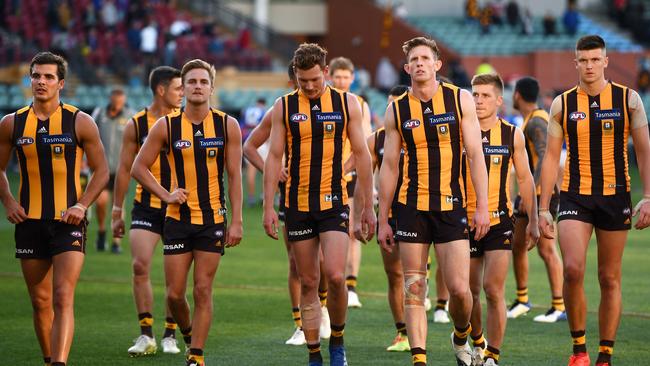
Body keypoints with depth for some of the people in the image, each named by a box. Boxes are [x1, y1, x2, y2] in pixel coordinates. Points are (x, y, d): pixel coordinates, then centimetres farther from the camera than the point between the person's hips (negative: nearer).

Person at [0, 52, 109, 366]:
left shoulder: (80, 123, -3)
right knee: (40, 302, 10)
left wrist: (82, 205, -9)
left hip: (68, 222, -3)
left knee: (63, 298, -16)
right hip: (29, 222, 3)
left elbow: (101, 170, 4)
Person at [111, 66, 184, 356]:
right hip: (146, 206, -1)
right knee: (140, 265, -13)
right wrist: (117, 212, 5)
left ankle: (170, 335, 14)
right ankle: (146, 335, -5)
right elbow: (124, 169, 5)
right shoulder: (136, 125, -1)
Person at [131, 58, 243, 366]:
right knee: (175, 294, 0)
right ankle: (188, 335, 28)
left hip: (213, 221, -1)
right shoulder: (166, 126, -1)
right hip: (177, 220, 1)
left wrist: (236, 221, -4)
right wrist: (166, 195, -6)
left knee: (202, 291, -2)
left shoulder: (227, 125, 0)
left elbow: (234, 176, 1)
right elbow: (139, 167, 6)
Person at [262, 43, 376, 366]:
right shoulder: (284, 107, 3)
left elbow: (361, 155, 6)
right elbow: (274, 157, 4)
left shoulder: (347, 103, 2)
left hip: (334, 203, -1)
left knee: (335, 276, -16)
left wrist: (368, 207, 5)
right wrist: (268, 207, -2)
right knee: (308, 283, 4)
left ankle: (337, 340, 7)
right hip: (297, 204, 1)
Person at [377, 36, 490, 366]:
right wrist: (383, 220, 6)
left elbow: (475, 155, 1)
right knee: (413, 289, -2)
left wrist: (482, 206, -6)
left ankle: (461, 337, 22)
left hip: (451, 205, -1)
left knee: (459, 289, -6)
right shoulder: (397, 110, 4)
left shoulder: (460, 100, 2)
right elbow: (389, 166, 8)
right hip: (411, 206, 1)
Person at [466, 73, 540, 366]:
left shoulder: (512, 135, 1)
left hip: (499, 221, -1)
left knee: (493, 289, -11)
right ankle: (477, 342, 34)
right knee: (470, 291, 8)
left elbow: (525, 179, 10)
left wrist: (533, 221, 10)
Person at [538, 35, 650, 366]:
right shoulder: (562, 104, 3)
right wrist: (544, 208, 2)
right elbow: (551, 157, 7)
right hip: (575, 197, 0)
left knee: (610, 279, 5)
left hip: (615, 198, 0)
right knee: (572, 270, -18)